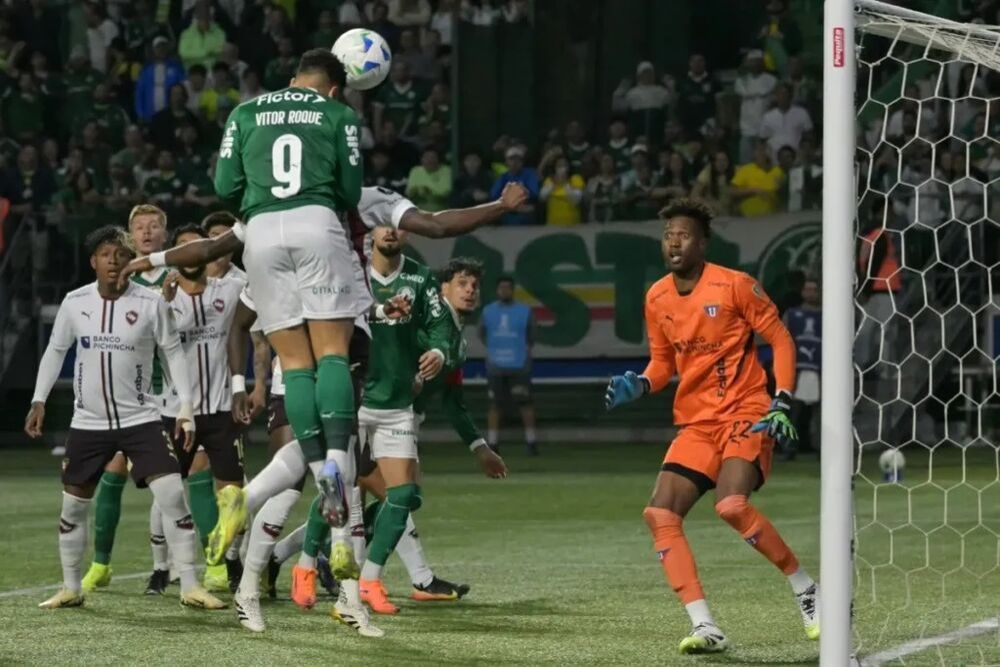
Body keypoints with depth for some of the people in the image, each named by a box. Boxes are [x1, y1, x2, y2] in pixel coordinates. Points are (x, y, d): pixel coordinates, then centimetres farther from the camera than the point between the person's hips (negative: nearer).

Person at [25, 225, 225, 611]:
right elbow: (56, 350, 11)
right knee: (73, 507, 8)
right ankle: (71, 588, 24)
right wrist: (39, 401, 6)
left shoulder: (150, 304, -8)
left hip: (140, 420, -2)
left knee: (173, 495, -14)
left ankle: (190, 588, -9)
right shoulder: (75, 303, -2)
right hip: (88, 422, 2)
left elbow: (173, 352, 0)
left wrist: (185, 408, -5)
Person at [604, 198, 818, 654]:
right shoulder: (657, 298, 7)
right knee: (659, 514, -11)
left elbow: (781, 341, -3)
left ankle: (806, 589, -6)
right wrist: (639, 385, -2)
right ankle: (705, 628, -11)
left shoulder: (734, 285, -9)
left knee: (731, 506, -28)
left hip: (746, 414, -6)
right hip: (695, 423, 6)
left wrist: (783, 403, -13)